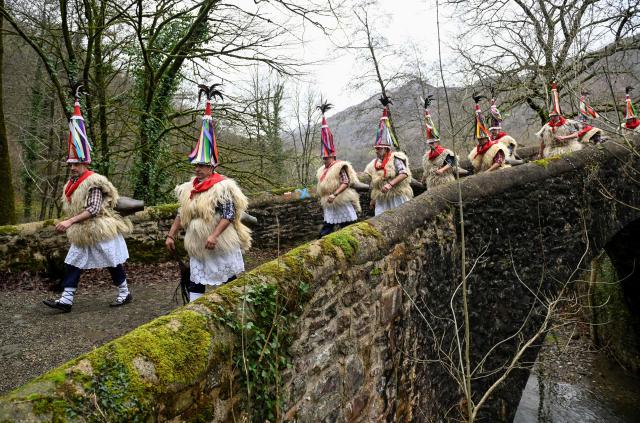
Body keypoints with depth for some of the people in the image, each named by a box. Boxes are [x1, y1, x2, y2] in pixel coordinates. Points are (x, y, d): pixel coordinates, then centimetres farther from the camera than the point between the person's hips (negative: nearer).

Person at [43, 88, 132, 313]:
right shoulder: (72, 183, 8)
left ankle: (125, 294, 19)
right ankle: (66, 300, 9)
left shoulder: (93, 182, -18)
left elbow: (94, 209, -25)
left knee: (113, 263, 3)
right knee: (73, 264, 6)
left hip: (100, 231, -9)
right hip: (82, 234, 9)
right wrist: (69, 223, 10)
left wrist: (70, 221, -25)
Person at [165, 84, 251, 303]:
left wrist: (214, 235, -26)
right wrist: (171, 235, 10)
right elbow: (181, 215, 14)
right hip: (197, 247, 7)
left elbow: (229, 214, -18)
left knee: (229, 281, 6)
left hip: (221, 245, -6)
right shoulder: (189, 188, 7)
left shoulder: (222, 187, -14)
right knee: (195, 283, 7)